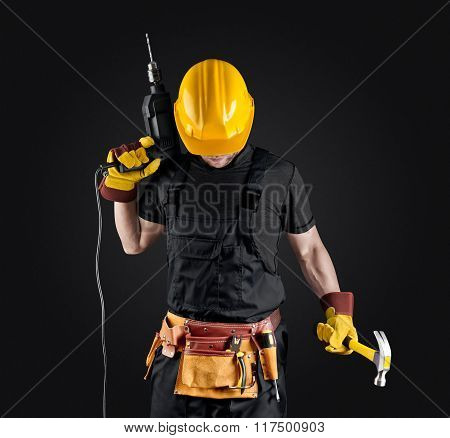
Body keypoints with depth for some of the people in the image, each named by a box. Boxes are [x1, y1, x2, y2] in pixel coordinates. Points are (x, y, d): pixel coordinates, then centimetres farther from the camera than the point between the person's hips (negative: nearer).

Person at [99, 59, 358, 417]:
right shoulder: (166, 177, -2)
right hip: (183, 354, 2)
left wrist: (338, 310, 1)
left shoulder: (281, 176, -6)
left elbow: (309, 249, 5)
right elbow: (134, 243, 11)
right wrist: (122, 185, 1)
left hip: (256, 358, -1)